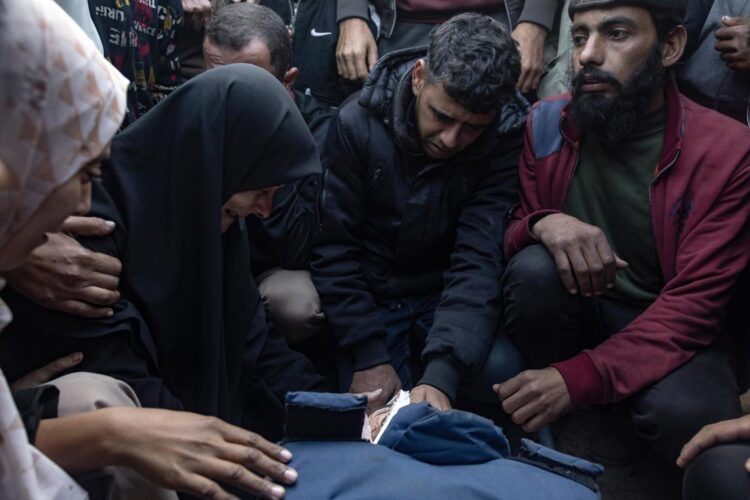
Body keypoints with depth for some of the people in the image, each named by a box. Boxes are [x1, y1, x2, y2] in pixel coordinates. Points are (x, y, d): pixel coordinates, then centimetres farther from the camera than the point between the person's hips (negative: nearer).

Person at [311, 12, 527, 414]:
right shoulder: (357, 124, -15)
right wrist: (369, 357, -20)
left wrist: (441, 375, -38)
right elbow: (333, 250, -13)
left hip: (448, 297, 1)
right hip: (371, 301, -1)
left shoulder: (507, 141, -15)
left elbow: (479, 260, -25)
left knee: (500, 370, -26)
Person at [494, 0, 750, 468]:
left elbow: (695, 302, -20)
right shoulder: (546, 123, -7)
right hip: (571, 308, 2)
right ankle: (550, 428, -6)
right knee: (534, 268, -31)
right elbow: (503, 231, -1)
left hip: (665, 328, -2)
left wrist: (579, 377, -32)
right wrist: (542, 224, -28)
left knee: (684, 413, -34)